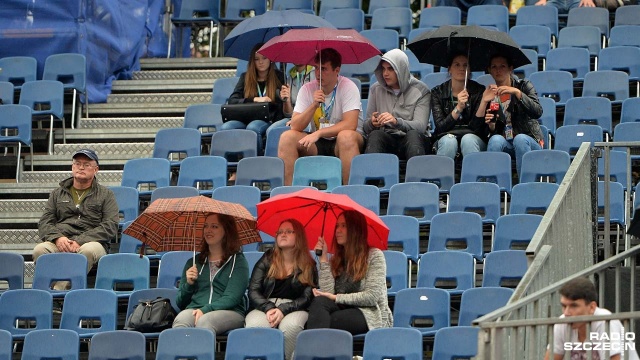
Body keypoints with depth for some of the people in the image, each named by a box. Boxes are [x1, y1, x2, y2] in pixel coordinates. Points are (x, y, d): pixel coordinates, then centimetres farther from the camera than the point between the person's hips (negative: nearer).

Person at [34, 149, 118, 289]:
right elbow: (44, 224, 16)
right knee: (40, 249, -31)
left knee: (89, 250, -39)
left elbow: (111, 226, 2)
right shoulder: (57, 194, 25)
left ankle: (59, 288, -39)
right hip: (60, 243, 2)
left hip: (90, 242, -2)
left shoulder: (106, 195, 17)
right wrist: (57, 238, -9)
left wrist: (80, 241, -11)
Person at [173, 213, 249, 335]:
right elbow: (180, 303, 23)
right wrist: (188, 284, 2)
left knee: (204, 321, -38)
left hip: (230, 312, -3)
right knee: (181, 319, -35)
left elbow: (231, 297, -3)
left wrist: (205, 310, -17)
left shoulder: (238, 261, 11)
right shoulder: (193, 262, 23)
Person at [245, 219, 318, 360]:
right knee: (255, 324, -37)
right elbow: (253, 292, 7)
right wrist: (269, 309, -14)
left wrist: (283, 310, -17)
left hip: (294, 310, -1)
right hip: (264, 307, 1)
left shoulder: (308, 266, 12)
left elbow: (307, 298, 1)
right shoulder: (267, 261, 16)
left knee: (291, 326, -39)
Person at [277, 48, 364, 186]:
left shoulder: (348, 87, -11)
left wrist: (318, 133, -27)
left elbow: (350, 125, -22)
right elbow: (295, 126, -8)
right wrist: (314, 105, -23)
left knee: (346, 136, -37)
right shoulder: (307, 89, -1)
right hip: (317, 143, 4)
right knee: (287, 137, -18)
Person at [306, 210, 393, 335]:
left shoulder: (374, 255, 2)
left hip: (371, 314, -4)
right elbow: (327, 292, 1)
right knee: (319, 301, -31)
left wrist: (336, 298, -8)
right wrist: (323, 259, 2)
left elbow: (372, 297, -8)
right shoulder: (335, 260, 17)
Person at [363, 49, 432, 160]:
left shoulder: (421, 90, 1)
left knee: (413, 135, -35)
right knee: (375, 135, -31)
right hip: (386, 140, 2)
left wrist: (397, 122, -31)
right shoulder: (376, 89, 11)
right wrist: (372, 123, -17)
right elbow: (366, 128, 9)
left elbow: (420, 126, -12)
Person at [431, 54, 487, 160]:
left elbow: (476, 127, -6)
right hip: (446, 136, 0)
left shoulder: (479, 91, 1)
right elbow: (440, 127, -6)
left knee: (468, 139, -33)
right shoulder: (437, 92, 3)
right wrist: (458, 108, -20)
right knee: (449, 140, -33)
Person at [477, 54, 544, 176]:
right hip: (504, 143, 1)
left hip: (529, 140, -1)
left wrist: (517, 93, -23)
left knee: (520, 139, -35)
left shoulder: (524, 86, 5)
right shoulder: (489, 94, 10)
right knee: (495, 139, -31)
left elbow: (538, 112, -13)